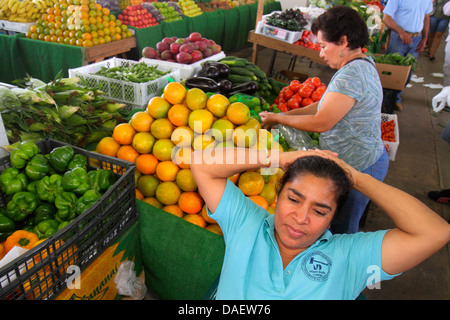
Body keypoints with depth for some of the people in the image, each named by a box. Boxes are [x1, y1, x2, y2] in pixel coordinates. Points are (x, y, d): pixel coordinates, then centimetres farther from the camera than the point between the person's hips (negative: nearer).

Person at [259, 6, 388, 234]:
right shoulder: (363, 64, 8)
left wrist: (278, 118, -12)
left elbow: (321, 123, -25)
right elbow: (325, 105, 11)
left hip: (357, 169, -10)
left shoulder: (351, 75, -25)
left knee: (342, 231, 10)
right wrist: (286, 114, 7)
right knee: (345, 226, 24)